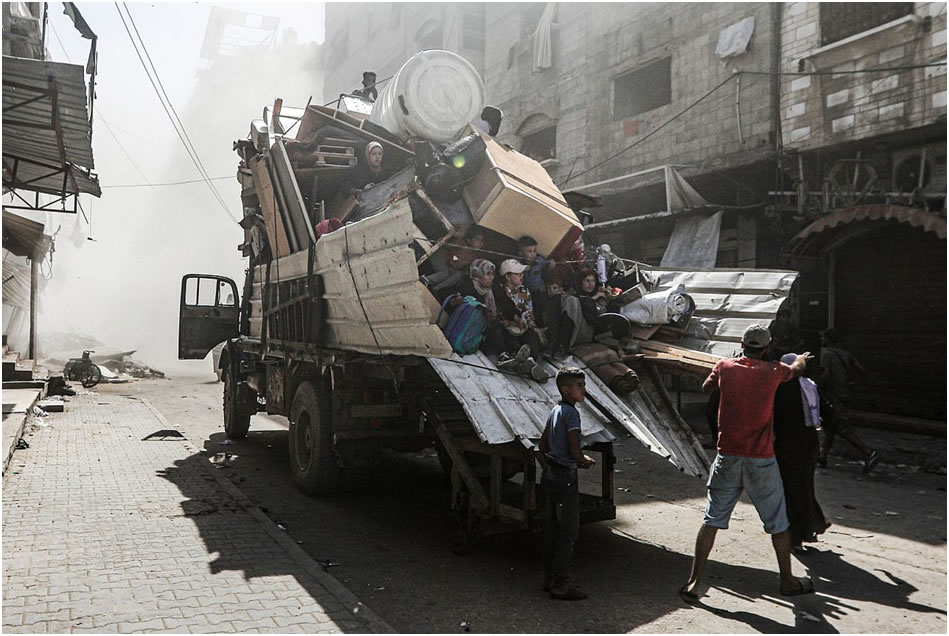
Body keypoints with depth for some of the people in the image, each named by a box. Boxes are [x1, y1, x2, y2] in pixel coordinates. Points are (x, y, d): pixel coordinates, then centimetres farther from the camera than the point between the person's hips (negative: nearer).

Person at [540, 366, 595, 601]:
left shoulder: (555, 411, 9)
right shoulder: (571, 413, -17)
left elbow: (543, 445, 16)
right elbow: (574, 451, -22)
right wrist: (585, 461, -1)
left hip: (550, 473, 9)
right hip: (565, 477, -9)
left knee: (551, 529, 15)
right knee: (568, 532, 0)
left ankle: (549, 579, 25)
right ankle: (559, 586, 6)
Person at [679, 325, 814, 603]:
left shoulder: (724, 366, -2)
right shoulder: (773, 371, -3)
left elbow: (705, 388, 17)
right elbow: (797, 369, 20)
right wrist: (802, 358, 43)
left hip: (727, 457, 1)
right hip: (761, 460, -1)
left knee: (712, 520, 6)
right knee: (778, 523, 16)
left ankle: (693, 582, 5)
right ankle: (787, 581, 31)